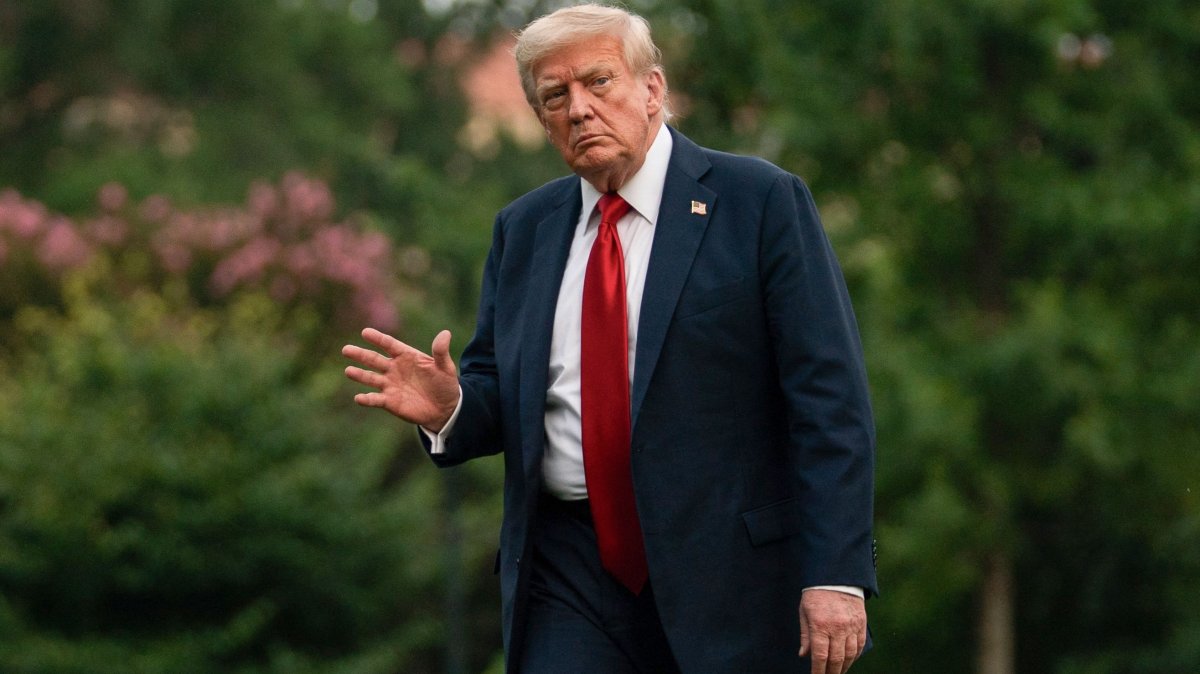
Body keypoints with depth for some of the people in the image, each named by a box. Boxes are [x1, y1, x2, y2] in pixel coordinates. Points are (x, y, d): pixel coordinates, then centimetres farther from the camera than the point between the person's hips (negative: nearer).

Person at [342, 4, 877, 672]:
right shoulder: (524, 229, 12)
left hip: (724, 573, -3)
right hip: (570, 576, 3)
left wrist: (835, 573, -17)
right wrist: (450, 408, -9)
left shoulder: (762, 203, -3)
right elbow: (504, 398, 16)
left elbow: (830, 397, -9)